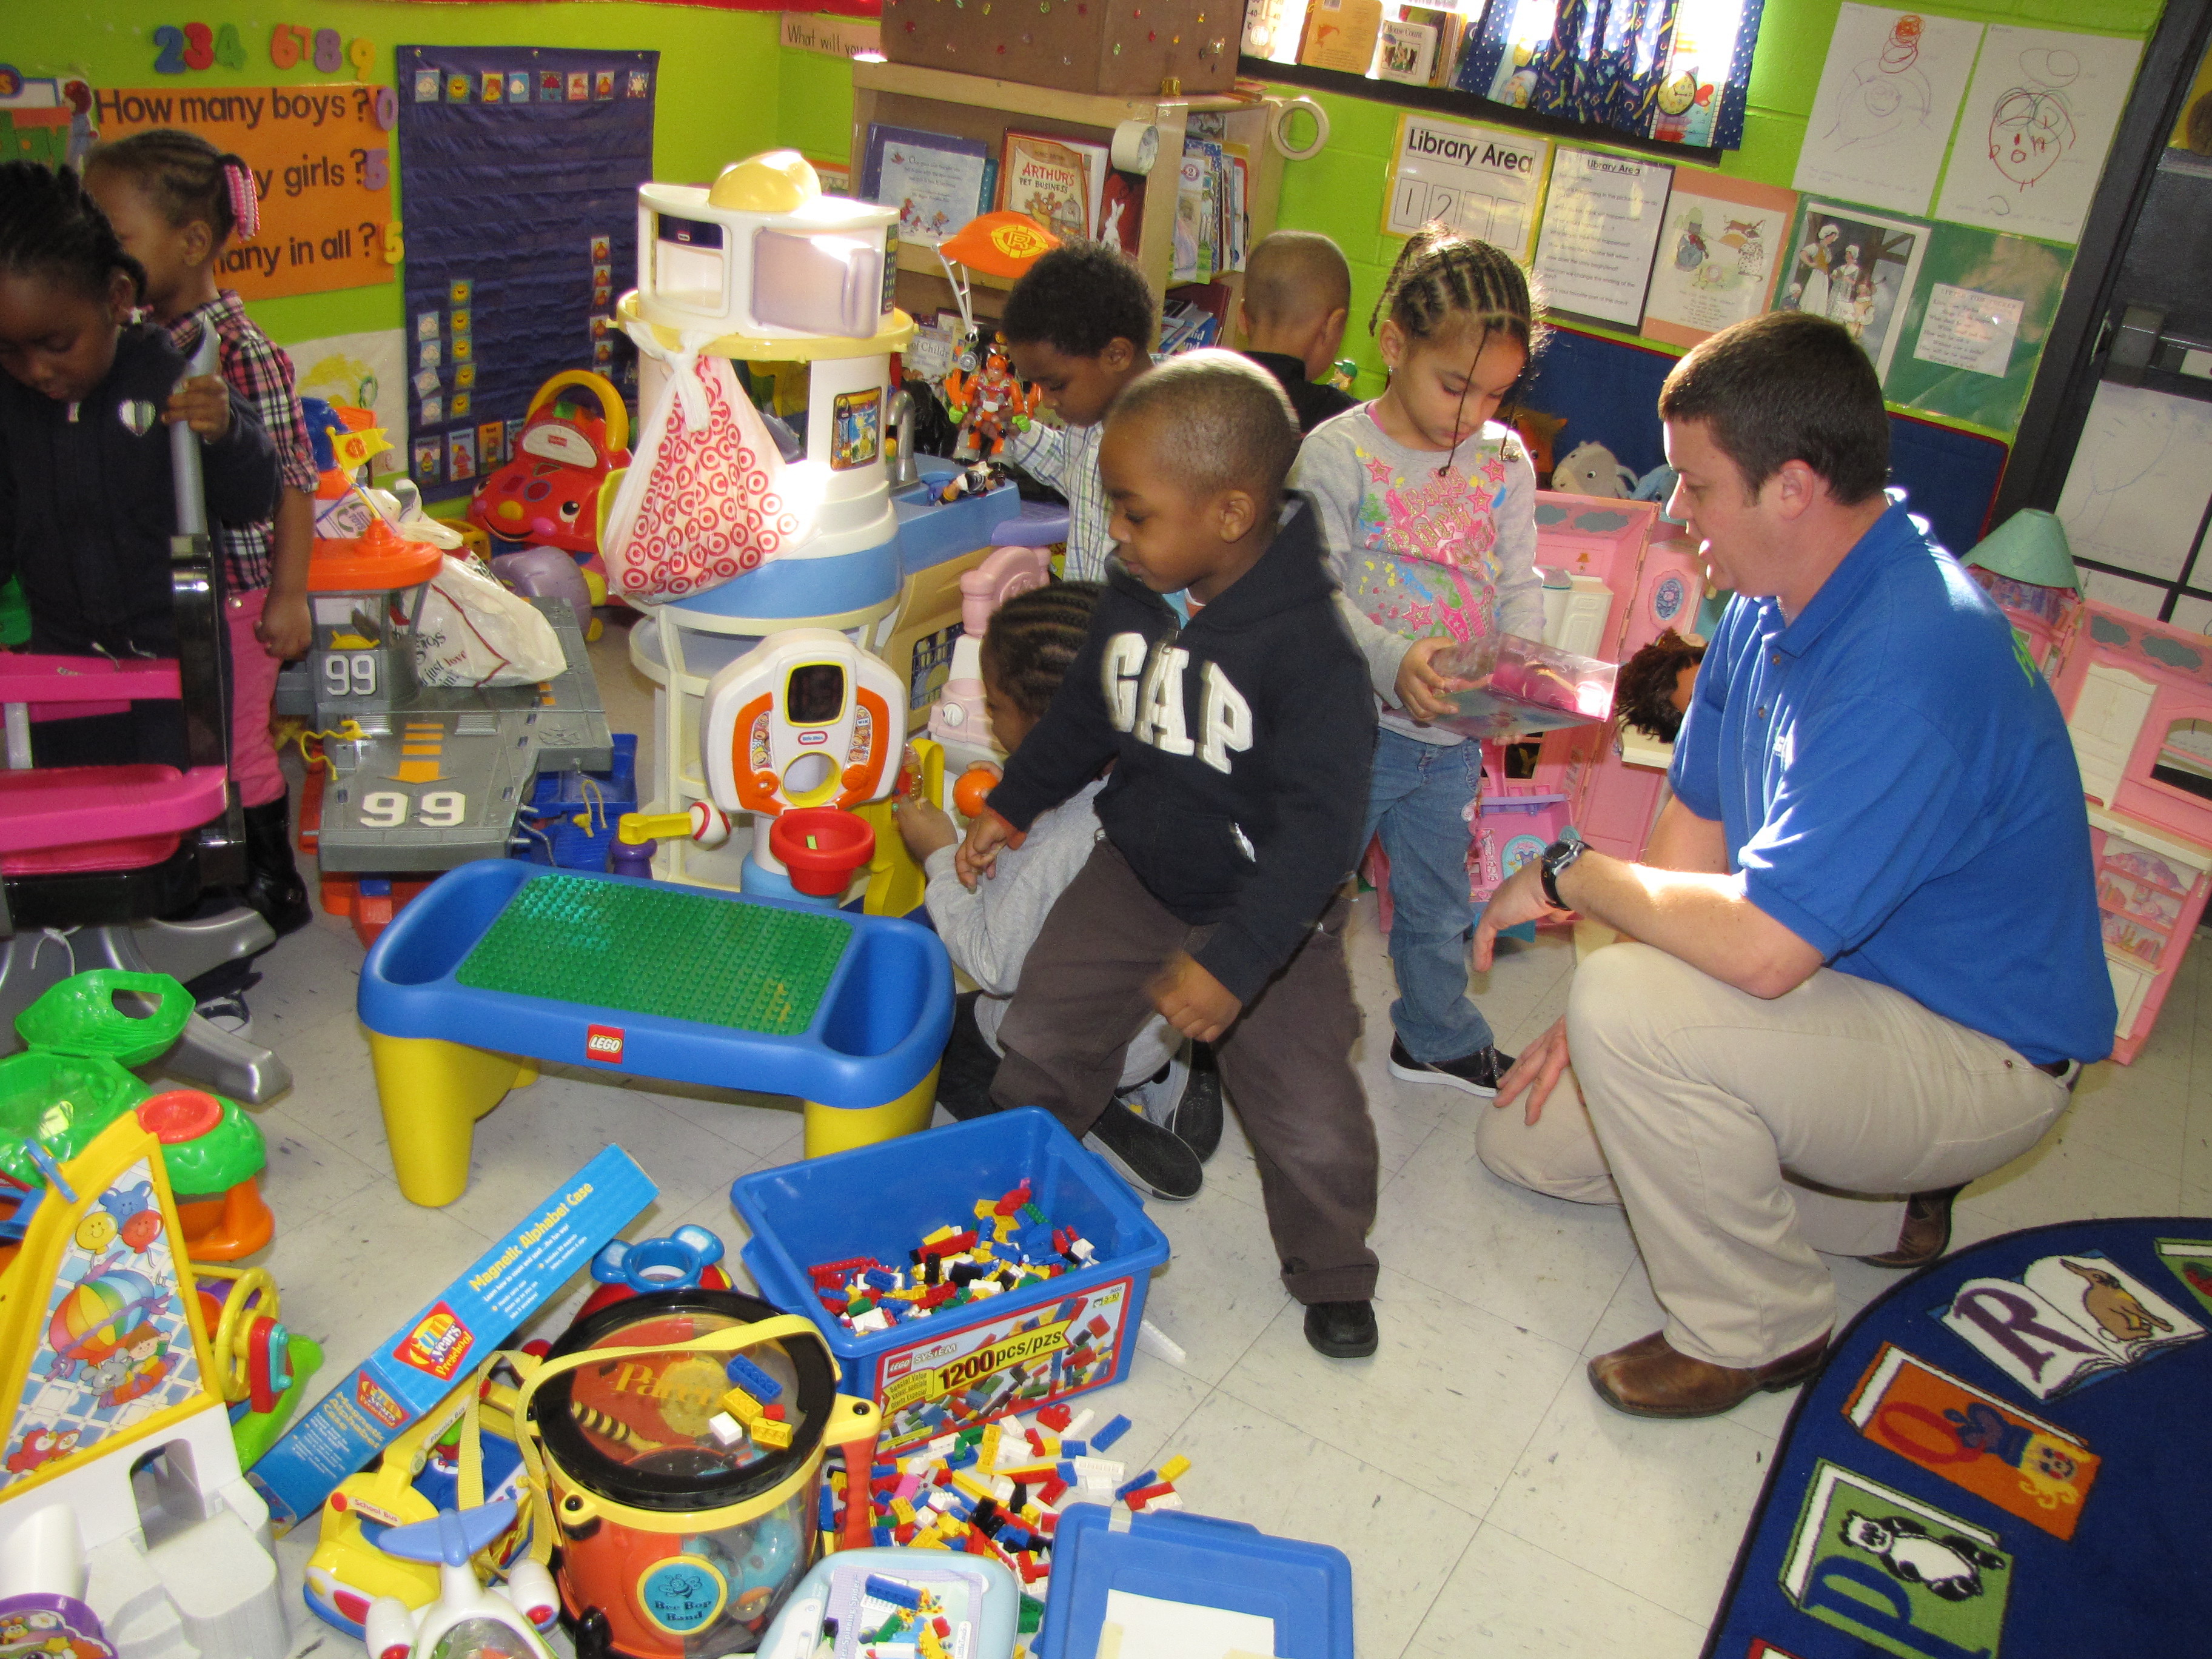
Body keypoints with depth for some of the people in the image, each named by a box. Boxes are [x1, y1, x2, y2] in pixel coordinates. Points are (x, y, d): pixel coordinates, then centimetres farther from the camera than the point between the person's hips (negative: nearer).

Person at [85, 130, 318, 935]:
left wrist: (289, 595, -15)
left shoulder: (243, 353, -19)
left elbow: (292, 478, -17)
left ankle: (274, 885, 24)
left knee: (238, 740, 6)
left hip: (234, 585, -7)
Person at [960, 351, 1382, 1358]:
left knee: (1309, 1120, -3)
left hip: (1267, 909, -5)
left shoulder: (1308, 644, -30)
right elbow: (1086, 708, 12)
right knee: (1044, 1030, 11)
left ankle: (1332, 1273, 28)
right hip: (1135, 870, 6)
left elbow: (1319, 824, -32)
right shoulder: (1133, 595, -8)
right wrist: (1015, 803, 13)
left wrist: (1233, 959, -36)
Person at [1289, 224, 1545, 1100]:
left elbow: (1521, 584, 3)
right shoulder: (1337, 452, -13)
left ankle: (1438, 1036, 44)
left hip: (1453, 737, 5)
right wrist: (1392, 661, -31)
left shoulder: (1506, 462, 2)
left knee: (1438, 902, 22)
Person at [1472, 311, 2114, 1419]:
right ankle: (1879, 1206, 18)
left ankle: (1754, 1330, -8)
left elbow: (1762, 948, -39)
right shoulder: (1773, 602, -3)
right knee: (1527, 1143, 11)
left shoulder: (1912, 665, -34)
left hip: (1981, 1062, -9)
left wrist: (1569, 873, -22)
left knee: (1632, 1010, -34)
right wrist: (1597, 1013, -3)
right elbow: (1699, 822, 4)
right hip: (1855, 987, 9)